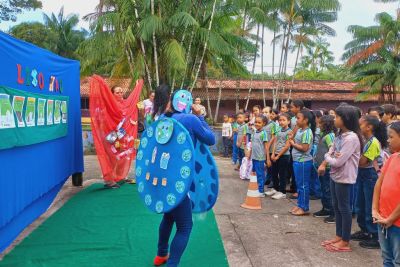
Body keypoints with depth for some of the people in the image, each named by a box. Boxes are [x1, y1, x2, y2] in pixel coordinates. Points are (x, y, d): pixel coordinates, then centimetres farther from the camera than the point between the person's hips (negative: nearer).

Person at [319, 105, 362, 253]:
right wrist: (324, 164, -2)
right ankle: (339, 236, 30)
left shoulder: (351, 138, -23)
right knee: (336, 206, 16)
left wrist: (326, 158, -6)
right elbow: (330, 152, 14)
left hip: (344, 178, -9)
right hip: (335, 175, 9)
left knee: (344, 208, 3)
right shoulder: (340, 135, 7)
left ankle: (345, 242, 16)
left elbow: (338, 161, -24)